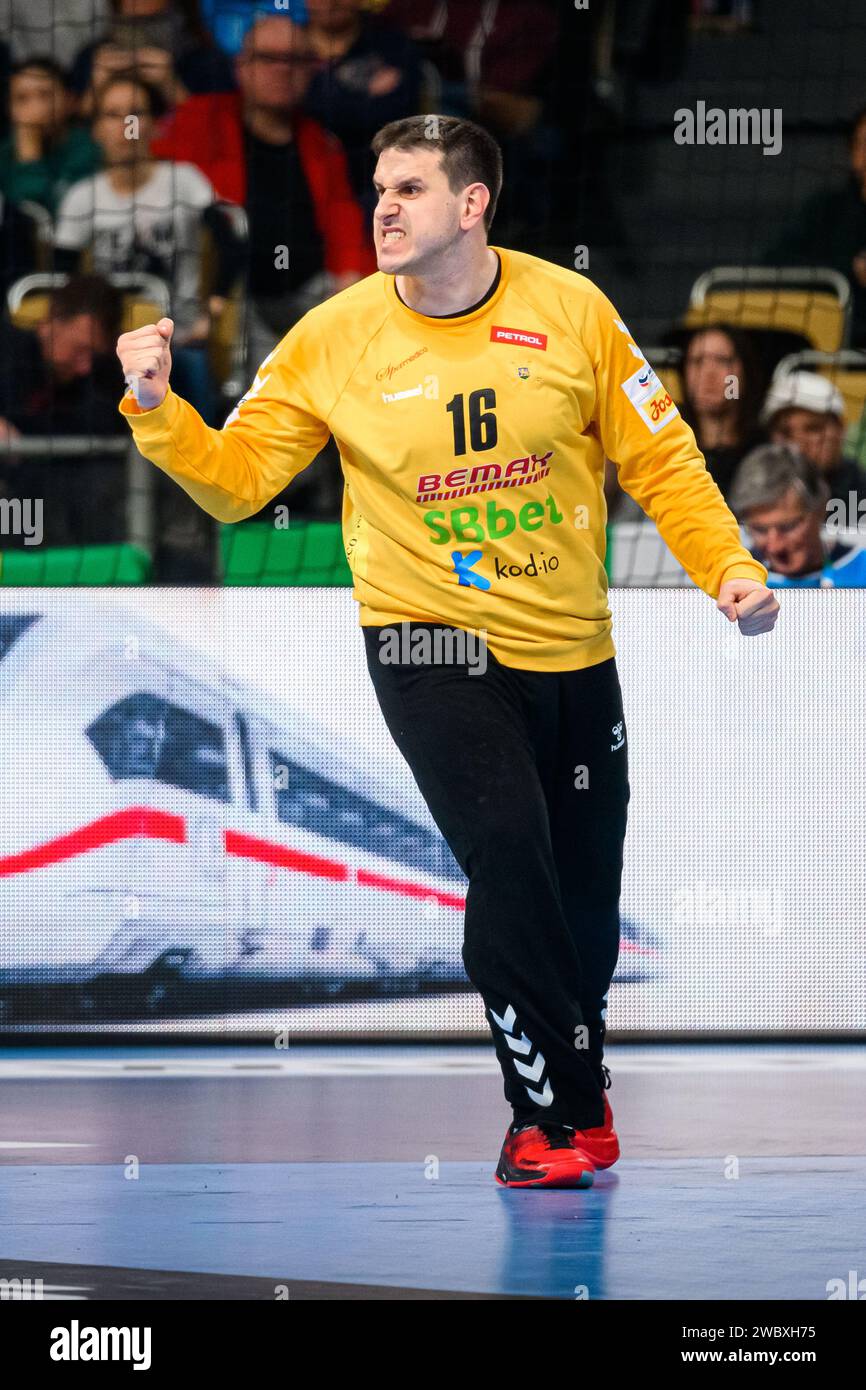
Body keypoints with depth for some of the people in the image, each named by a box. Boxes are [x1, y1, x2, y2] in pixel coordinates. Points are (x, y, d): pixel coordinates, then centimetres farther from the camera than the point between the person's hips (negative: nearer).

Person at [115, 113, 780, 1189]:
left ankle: (579, 1086, 37)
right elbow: (236, 477, -4)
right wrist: (157, 411, -20)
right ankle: (552, 1113, -6)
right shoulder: (334, 340, -7)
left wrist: (728, 567, -9)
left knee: (585, 896, 10)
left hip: (573, 653, 2)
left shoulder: (573, 312, -6)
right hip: (431, 644, -2)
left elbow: (659, 458, 2)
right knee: (509, 855, -21)